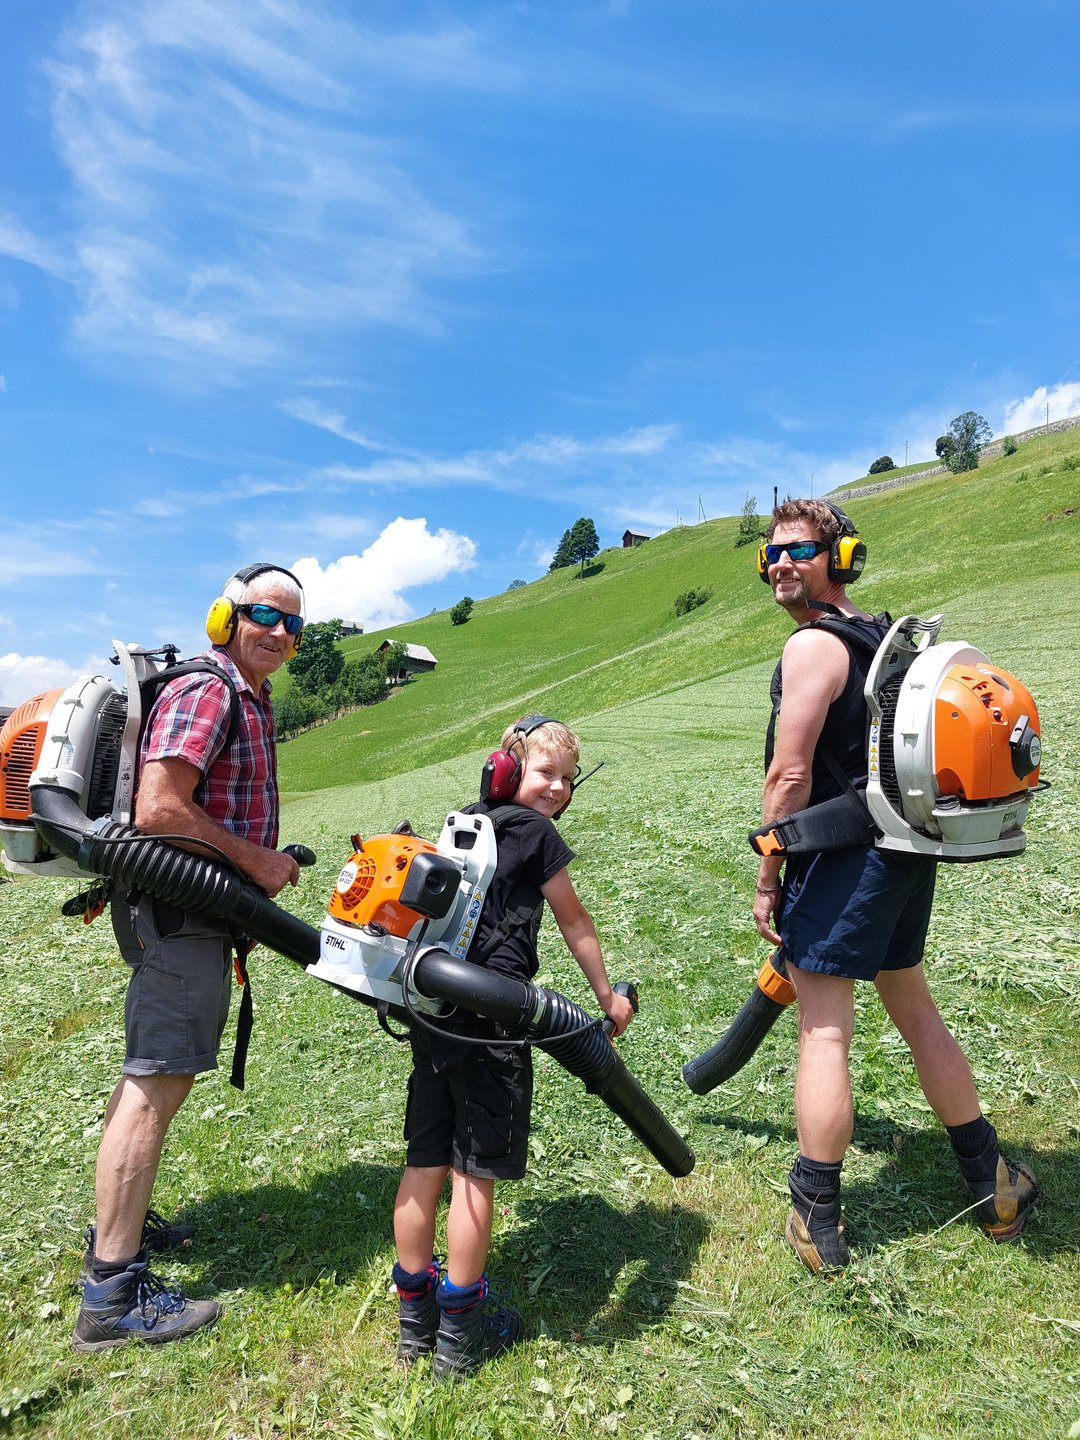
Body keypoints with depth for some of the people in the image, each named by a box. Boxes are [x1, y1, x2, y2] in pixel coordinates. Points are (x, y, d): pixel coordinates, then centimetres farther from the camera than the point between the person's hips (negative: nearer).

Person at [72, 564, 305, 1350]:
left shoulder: (253, 703, 16)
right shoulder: (205, 694, -16)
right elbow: (157, 810, -25)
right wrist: (256, 860, -18)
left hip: (200, 910, 11)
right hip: (178, 908, -11)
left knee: (152, 1073, 20)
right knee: (158, 1082, -6)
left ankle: (120, 1221, 36)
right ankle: (112, 1294, 3)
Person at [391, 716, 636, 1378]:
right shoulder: (534, 831, -5)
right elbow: (575, 923, 2)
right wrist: (609, 996, 13)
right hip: (489, 1018, -7)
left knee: (426, 1161, 14)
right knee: (475, 1172, 5)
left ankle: (415, 1318, 29)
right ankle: (461, 1334, 19)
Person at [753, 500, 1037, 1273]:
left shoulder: (813, 644, -15)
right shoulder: (885, 635, 12)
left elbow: (789, 778, -19)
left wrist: (768, 881, -10)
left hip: (843, 856, -9)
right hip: (909, 849, 9)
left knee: (824, 1031, 1)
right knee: (916, 1012, 22)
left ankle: (817, 1223, 12)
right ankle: (993, 1185, 35)